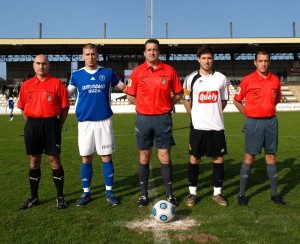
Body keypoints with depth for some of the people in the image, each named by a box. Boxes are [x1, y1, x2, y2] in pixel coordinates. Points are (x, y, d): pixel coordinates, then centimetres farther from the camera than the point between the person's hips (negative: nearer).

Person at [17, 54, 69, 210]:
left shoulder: (57, 83, -1)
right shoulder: (26, 85, 9)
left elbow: (65, 107, -1)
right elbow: (22, 107, 15)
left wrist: (58, 126, -4)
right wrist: (32, 124, 9)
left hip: (51, 124, -3)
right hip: (32, 125, 4)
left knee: (54, 159, -1)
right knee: (34, 161, 10)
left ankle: (60, 197, 11)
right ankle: (33, 197, 22)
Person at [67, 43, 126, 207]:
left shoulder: (108, 73, 5)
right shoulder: (76, 75, 6)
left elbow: (123, 87, 13)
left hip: (104, 121, 0)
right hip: (85, 122, 1)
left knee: (106, 157, 3)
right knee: (86, 158, 6)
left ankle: (109, 192, 16)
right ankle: (86, 193, 19)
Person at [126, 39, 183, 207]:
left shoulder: (169, 70, 1)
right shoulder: (137, 72, 2)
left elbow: (178, 94, 8)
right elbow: (130, 96, 9)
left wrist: (166, 104, -1)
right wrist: (145, 104, 3)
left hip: (163, 118, -1)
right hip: (143, 119, 1)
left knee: (165, 156, 2)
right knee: (144, 157, 8)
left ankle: (170, 194, 15)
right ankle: (144, 194, 21)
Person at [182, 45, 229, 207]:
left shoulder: (221, 78, 3)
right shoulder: (191, 78, 0)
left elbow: (224, 100, 14)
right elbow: (186, 100, 11)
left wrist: (214, 113, 7)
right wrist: (195, 115, 5)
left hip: (217, 126, 1)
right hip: (197, 126, -1)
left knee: (218, 159, 5)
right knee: (194, 159, 3)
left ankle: (217, 193, 19)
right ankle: (192, 193, 16)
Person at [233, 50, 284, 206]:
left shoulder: (275, 80, 6)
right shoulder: (248, 80, -5)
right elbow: (237, 100, 2)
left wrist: (269, 110, 11)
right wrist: (248, 114, -2)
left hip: (271, 122, 4)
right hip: (254, 122, -3)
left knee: (271, 156, 9)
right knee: (249, 156, -1)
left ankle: (274, 193, 19)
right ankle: (242, 194, 9)